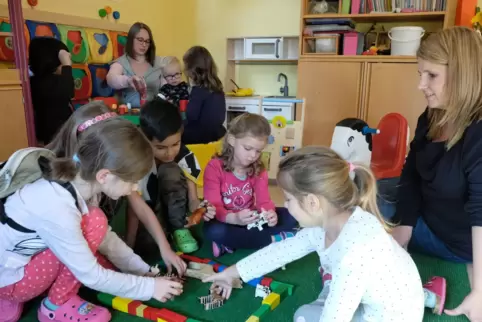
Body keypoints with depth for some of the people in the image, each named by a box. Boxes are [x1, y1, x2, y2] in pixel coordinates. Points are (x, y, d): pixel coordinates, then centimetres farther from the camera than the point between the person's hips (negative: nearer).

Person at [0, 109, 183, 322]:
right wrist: (148, 287, -16)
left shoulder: (76, 184, -11)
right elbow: (91, 276, -24)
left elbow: (105, 238, 0)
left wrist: (144, 271, -3)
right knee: (94, 222, -23)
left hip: (25, 257, 8)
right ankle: (57, 305, -4)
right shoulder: (57, 209, -35)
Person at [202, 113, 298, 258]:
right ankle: (274, 239, -27)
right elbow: (213, 207, -23)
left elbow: (264, 201, -9)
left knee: (289, 217, -15)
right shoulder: (214, 167, -17)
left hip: (250, 220, 5)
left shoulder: (259, 170, -2)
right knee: (215, 231, -39)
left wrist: (270, 214, -34)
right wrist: (234, 218, -44)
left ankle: (230, 243, -26)